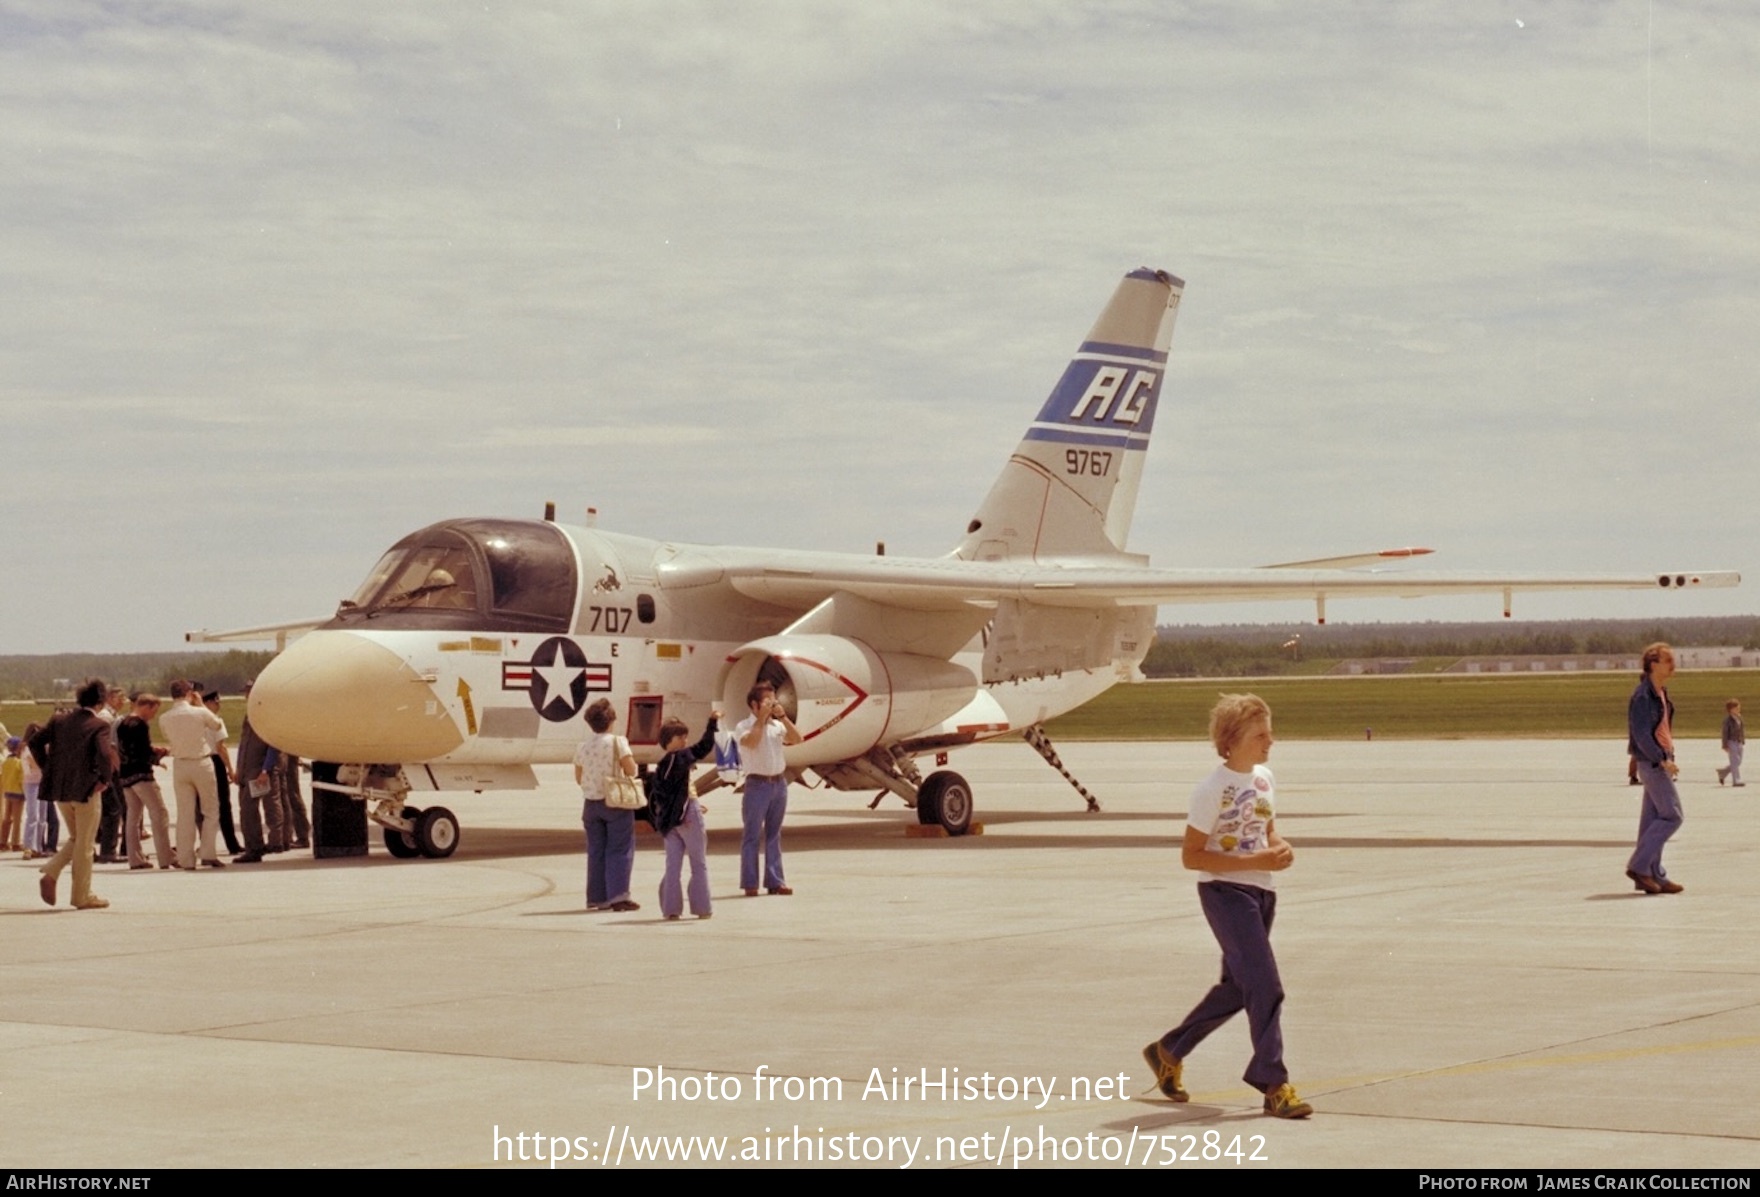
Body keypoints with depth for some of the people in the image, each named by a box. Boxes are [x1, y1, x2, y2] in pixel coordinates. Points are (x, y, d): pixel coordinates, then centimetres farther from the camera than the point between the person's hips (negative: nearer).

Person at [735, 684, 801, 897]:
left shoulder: (777, 725, 10)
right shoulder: (744, 727, -4)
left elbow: (796, 739, -3)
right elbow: (751, 742, -24)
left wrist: (783, 716, -9)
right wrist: (762, 718, -17)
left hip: (779, 782, 5)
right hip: (757, 784, -5)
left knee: (774, 835, 9)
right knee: (753, 835, -2)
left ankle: (775, 881, 13)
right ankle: (750, 883, 0)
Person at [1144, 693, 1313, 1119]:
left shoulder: (1264, 779, 8)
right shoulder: (1212, 790, -14)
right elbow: (1191, 856, -15)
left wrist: (1280, 848, -1)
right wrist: (1255, 862, -21)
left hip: (1261, 893, 8)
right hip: (1226, 892, -8)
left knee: (1235, 988, 16)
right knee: (1265, 986, -14)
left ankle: (1168, 1051, 32)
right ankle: (1274, 1085, -9)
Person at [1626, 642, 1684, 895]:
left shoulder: (1660, 693, 15)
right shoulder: (1643, 696, -16)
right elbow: (1641, 735, -22)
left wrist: (1666, 758, 17)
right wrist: (1662, 760, -26)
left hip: (1659, 762, 9)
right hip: (1652, 763, -9)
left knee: (1653, 818, 8)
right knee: (1672, 816, -10)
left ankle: (1654, 875, 10)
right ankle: (1639, 865, -7)